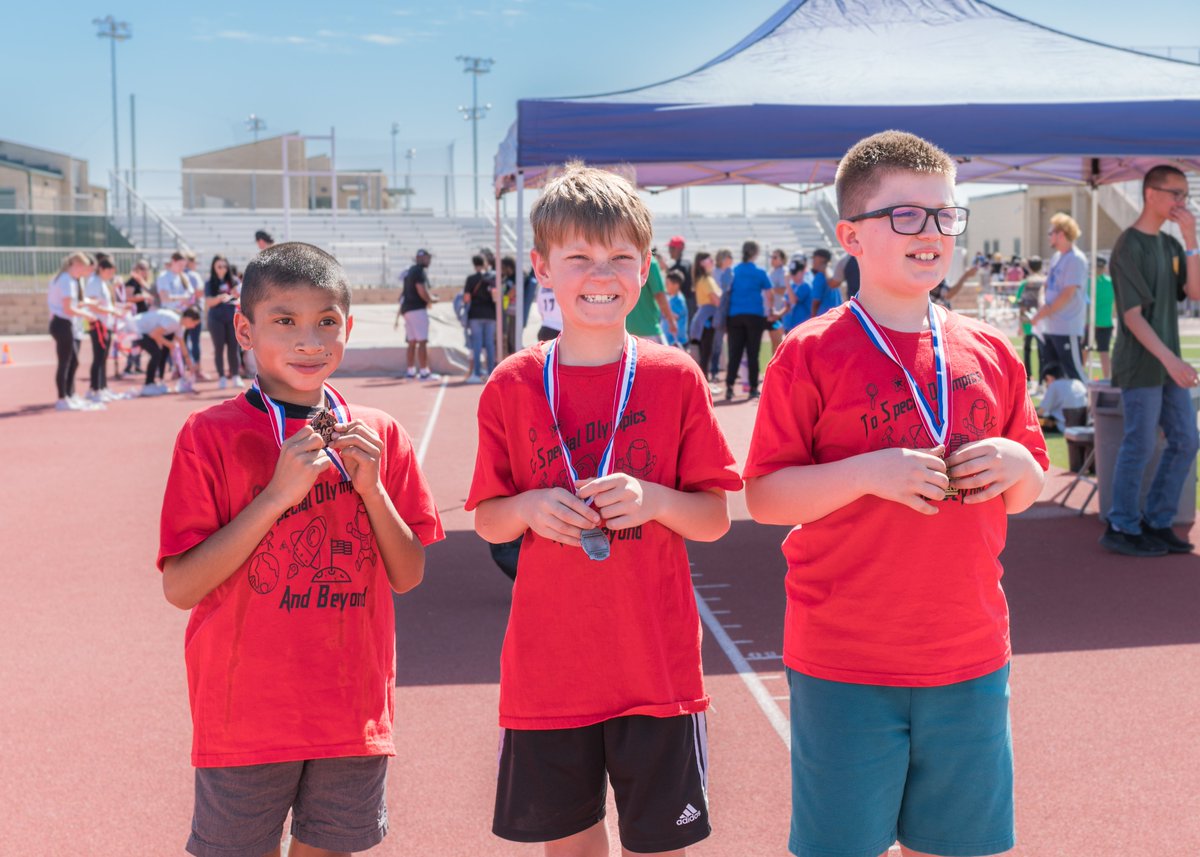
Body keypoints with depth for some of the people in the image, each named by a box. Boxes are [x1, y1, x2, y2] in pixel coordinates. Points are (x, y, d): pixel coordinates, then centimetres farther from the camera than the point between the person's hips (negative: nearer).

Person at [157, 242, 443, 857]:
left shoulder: (378, 435, 4)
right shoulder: (211, 435, -7)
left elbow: (407, 576, 5)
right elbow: (180, 588, -13)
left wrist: (371, 486, -11)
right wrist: (279, 493, -20)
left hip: (354, 710, 3)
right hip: (246, 712, -3)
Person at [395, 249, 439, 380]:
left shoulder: (409, 272, 17)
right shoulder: (420, 272, -12)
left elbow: (403, 295, 20)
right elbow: (423, 293, -19)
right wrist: (433, 299, -2)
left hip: (407, 309, 9)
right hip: (417, 309, -9)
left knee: (412, 342, 13)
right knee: (422, 341, -8)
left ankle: (410, 371, 16)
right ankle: (424, 372, -10)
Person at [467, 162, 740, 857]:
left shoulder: (676, 378, -3)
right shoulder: (512, 387, 0)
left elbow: (715, 519, 0)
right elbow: (487, 520, 6)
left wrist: (652, 499, -19)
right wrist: (530, 508, -15)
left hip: (656, 663, -1)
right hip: (548, 666, 1)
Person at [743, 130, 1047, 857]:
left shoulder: (990, 353, 6)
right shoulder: (812, 354, -8)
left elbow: (1025, 495, 15)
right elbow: (762, 495, -10)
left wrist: (1017, 463, -7)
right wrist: (869, 473, -22)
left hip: (971, 658, 4)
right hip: (844, 663, -4)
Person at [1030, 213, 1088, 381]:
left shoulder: (1076, 259, -13)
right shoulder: (1056, 257, 14)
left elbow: (1067, 294, -18)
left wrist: (1043, 313, -13)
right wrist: (1042, 308, 3)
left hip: (1068, 329, -9)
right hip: (1050, 327, 9)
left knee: (1075, 373, -6)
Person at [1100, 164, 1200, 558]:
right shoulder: (1128, 247, -12)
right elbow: (1132, 316, -17)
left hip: (1167, 366, 8)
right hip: (1139, 366, -8)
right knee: (1140, 447, -3)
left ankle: (1156, 522, 20)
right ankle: (1122, 529, 9)